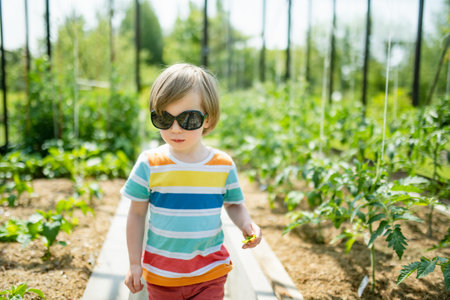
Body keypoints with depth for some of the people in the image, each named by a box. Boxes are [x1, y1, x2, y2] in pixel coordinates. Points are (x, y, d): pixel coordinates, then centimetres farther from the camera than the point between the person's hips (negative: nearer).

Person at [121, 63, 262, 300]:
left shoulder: (224, 165, -9)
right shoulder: (149, 164, -12)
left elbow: (234, 204, 7)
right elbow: (137, 213, -2)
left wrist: (246, 223, -14)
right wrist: (134, 264, 1)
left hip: (209, 274, 0)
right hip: (160, 275, 0)